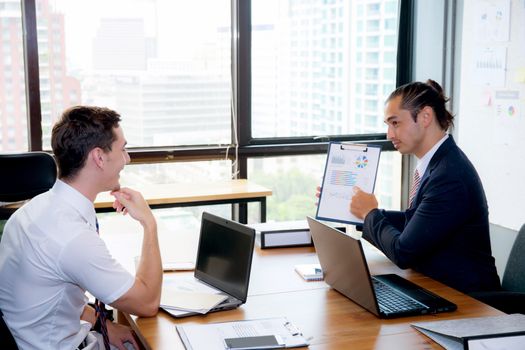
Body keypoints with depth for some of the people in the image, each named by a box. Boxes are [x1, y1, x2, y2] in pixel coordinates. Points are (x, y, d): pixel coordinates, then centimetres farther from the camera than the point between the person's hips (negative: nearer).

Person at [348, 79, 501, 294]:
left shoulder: (449, 176, -24)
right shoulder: (437, 163, 4)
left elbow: (403, 254, -21)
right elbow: (411, 220, 17)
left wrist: (370, 213, -6)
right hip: (437, 285, 8)